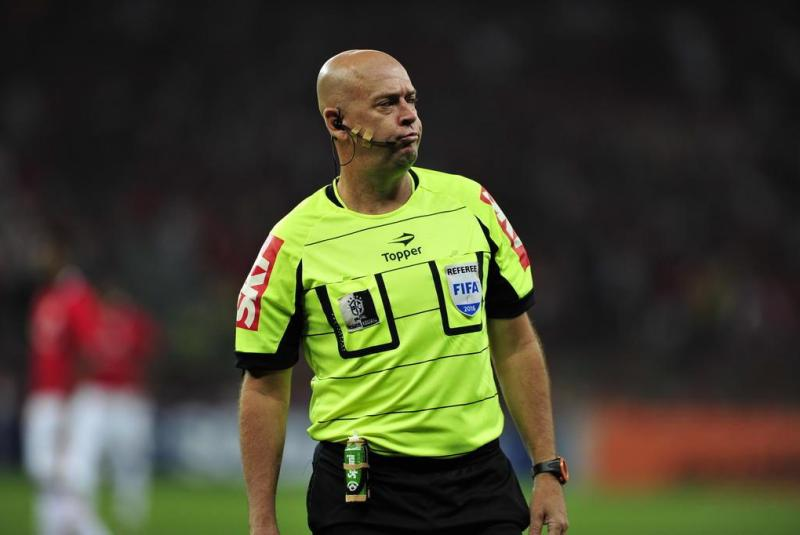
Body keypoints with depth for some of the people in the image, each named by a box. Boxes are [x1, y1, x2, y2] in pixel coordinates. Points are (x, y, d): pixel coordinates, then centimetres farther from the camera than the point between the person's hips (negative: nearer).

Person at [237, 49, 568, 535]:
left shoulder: (472, 204, 5)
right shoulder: (293, 244, -5)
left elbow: (515, 345, 10)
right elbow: (265, 389, 1)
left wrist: (548, 470, 6)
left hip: (482, 480, 3)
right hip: (360, 494, -3)